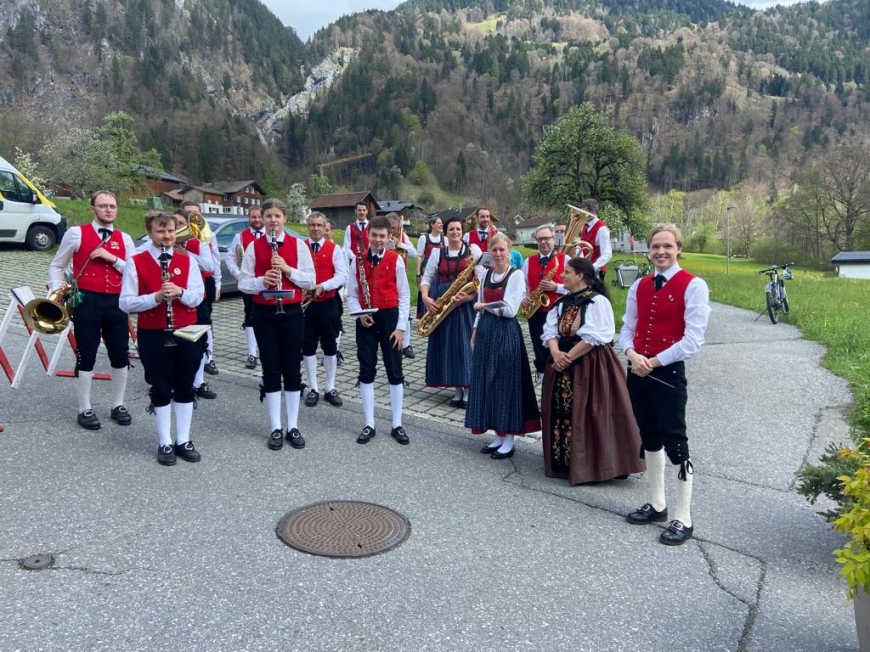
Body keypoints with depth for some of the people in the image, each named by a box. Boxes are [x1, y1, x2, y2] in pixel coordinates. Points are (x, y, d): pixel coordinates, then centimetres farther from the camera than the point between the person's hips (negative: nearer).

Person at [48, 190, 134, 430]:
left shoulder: (124, 239, 9)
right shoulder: (77, 233, 0)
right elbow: (56, 266, 7)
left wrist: (112, 258, -10)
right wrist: (57, 292, -6)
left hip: (116, 302, 3)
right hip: (87, 301, -3)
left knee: (120, 354, 8)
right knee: (86, 355, 3)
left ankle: (118, 405, 24)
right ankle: (85, 410, 15)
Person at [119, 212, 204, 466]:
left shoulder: (187, 259, 3)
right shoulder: (136, 262, -5)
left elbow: (198, 297, -1)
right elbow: (125, 303, -9)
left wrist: (180, 292, -21)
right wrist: (156, 297, -23)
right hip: (153, 335, -2)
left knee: (185, 387, 9)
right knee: (161, 389, 5)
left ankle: (183, 441, 21)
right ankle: (164, 444, 16)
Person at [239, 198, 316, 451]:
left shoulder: (298, 245, -1)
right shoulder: (254, 247, 1)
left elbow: (310, 281, -4)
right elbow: (243, 283, 0)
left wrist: (288, 270, -18)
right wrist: (261, 281, -19)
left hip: (292, 312, 0)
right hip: (264, 314, 0)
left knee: (292, 369, 5)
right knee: (271, 369, 4)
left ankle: (293, 427, 16)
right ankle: (276, 429, 14)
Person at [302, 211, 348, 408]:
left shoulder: (334, 249, 0)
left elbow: (342, 276, -8)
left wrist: (322, 286, -20)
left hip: (327, 303, -1)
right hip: (304, 303, 1)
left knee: (329, 346, 6)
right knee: (308, 346, 5)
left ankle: (331, 389, 16)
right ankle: (313, 389, 15)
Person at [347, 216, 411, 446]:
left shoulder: (396, 259, -4)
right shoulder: (357, 260, 3)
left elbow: (404, 296, -3)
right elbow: (352, 294, 7)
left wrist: (400, 326, -8)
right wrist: (359, 314, -12)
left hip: (389, 317, -2)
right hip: (365, 319, 2)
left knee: (394, 371, 4)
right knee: (366, 371, 5)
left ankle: (397, 425, 14)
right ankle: (369, 425, 14)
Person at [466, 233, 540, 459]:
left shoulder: (516, 275, -8)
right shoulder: (486, 274, 11)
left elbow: (510, 310, -16)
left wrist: (484, 305, -7)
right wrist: (474, 335, 11)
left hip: (506, 334, -6)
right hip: (485, 332, 7)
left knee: (506, 382, -1)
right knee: (487, 382, 9)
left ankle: (508, 438, 10)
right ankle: (498, 434, 21)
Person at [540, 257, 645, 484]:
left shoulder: (598, 301, -10)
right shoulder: (562, 303, 13)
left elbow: (594, 338, -19)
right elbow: (550, 330, 5)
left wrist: (568, 357, -18)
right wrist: (556, 353, -13)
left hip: (590, 366, -7)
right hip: (563, 365, 7)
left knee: (585, 415, -6)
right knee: (561, 413, 9)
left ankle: (589, 466, 5)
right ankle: (562, 462, 22)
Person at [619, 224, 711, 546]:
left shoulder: (693, 286, -10)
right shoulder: (639, 286, 10)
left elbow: (693, 340, -15)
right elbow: (627, 327, 11)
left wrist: (654, 361, -14)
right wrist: (632, 354, -10)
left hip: (668, 372, -6)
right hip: (638, 370, 6)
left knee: (674, 441, -1)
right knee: (649, 438, 16)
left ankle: (683, 519, 11)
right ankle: (656, 505, 31)